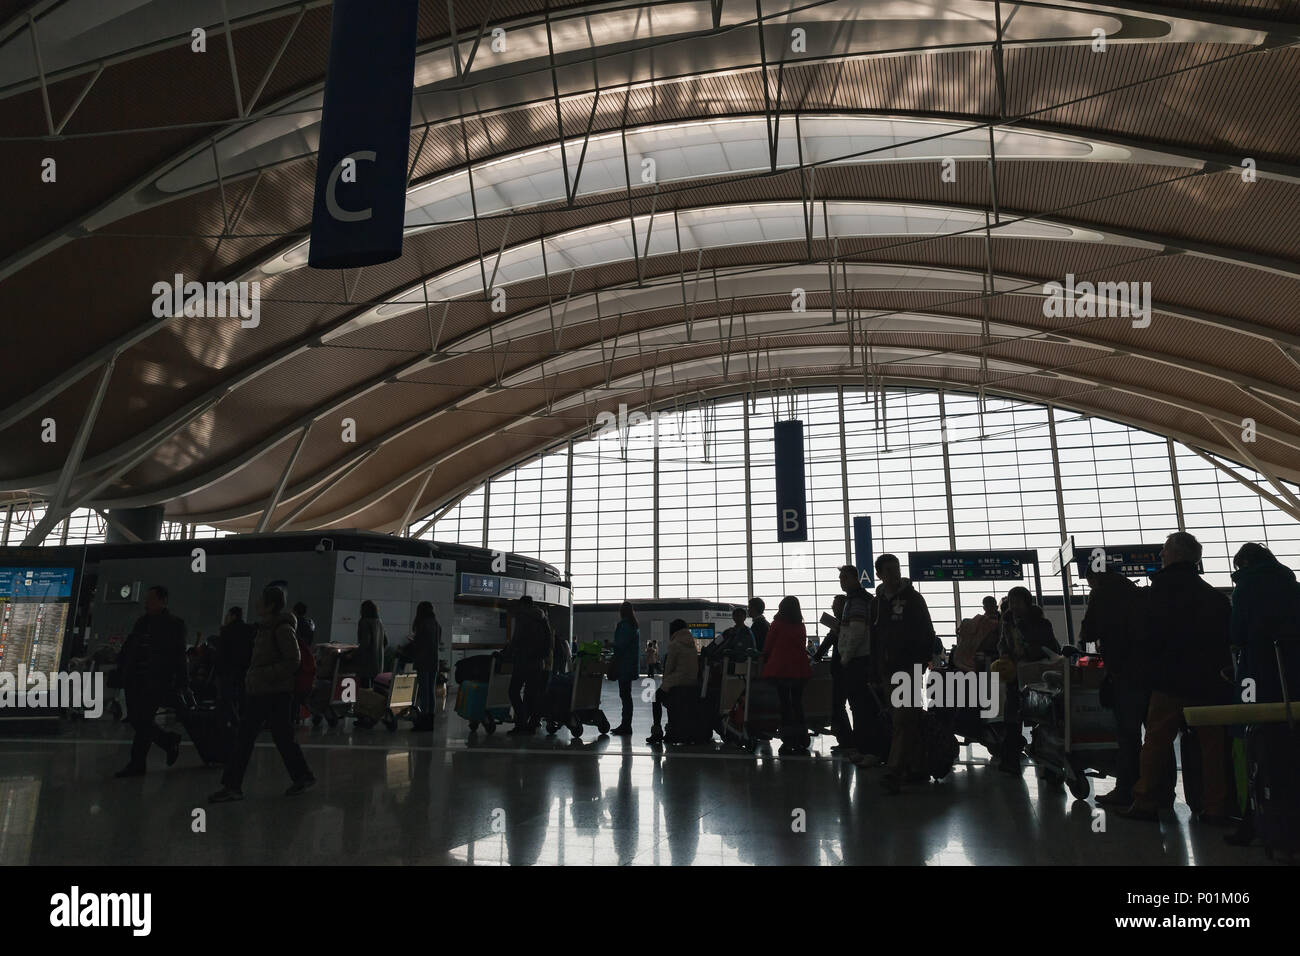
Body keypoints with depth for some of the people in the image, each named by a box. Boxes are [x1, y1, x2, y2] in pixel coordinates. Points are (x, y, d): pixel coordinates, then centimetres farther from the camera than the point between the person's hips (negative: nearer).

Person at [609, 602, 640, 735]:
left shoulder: (624, 625, -14)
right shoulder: (634, 626, 16)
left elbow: (620, 646, -17)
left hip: (624, 665, -10)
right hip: (631, 666, 10)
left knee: (625, 695, -6)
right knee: (626, 695, 13)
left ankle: (626, 726, -3)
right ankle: (625, 725, 19)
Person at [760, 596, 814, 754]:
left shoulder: (776, 625, -4)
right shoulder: (801, 627, 5)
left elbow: (767, 648, 1)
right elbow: (803, 648, 13)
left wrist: (762, 663, 17)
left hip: (780, 668, -3)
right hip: (799, 669, 3)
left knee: (785, 704, 2)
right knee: (797, 703, 11)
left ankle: (788, 742, 1)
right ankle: (801, 742, 11)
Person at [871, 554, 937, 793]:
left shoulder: (912, 598, 0)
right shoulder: (876, 603, 12)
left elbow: (927, 635, -1)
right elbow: (874, 638, 16)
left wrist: (922, 662, -9)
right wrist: (877, 668, 10)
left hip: (909, 668, -5)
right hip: (889, 670, 5)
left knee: (903, 720, -13)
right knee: (910, 721, 11)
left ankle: (895, 773, -17)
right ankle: (917, 769, 19)